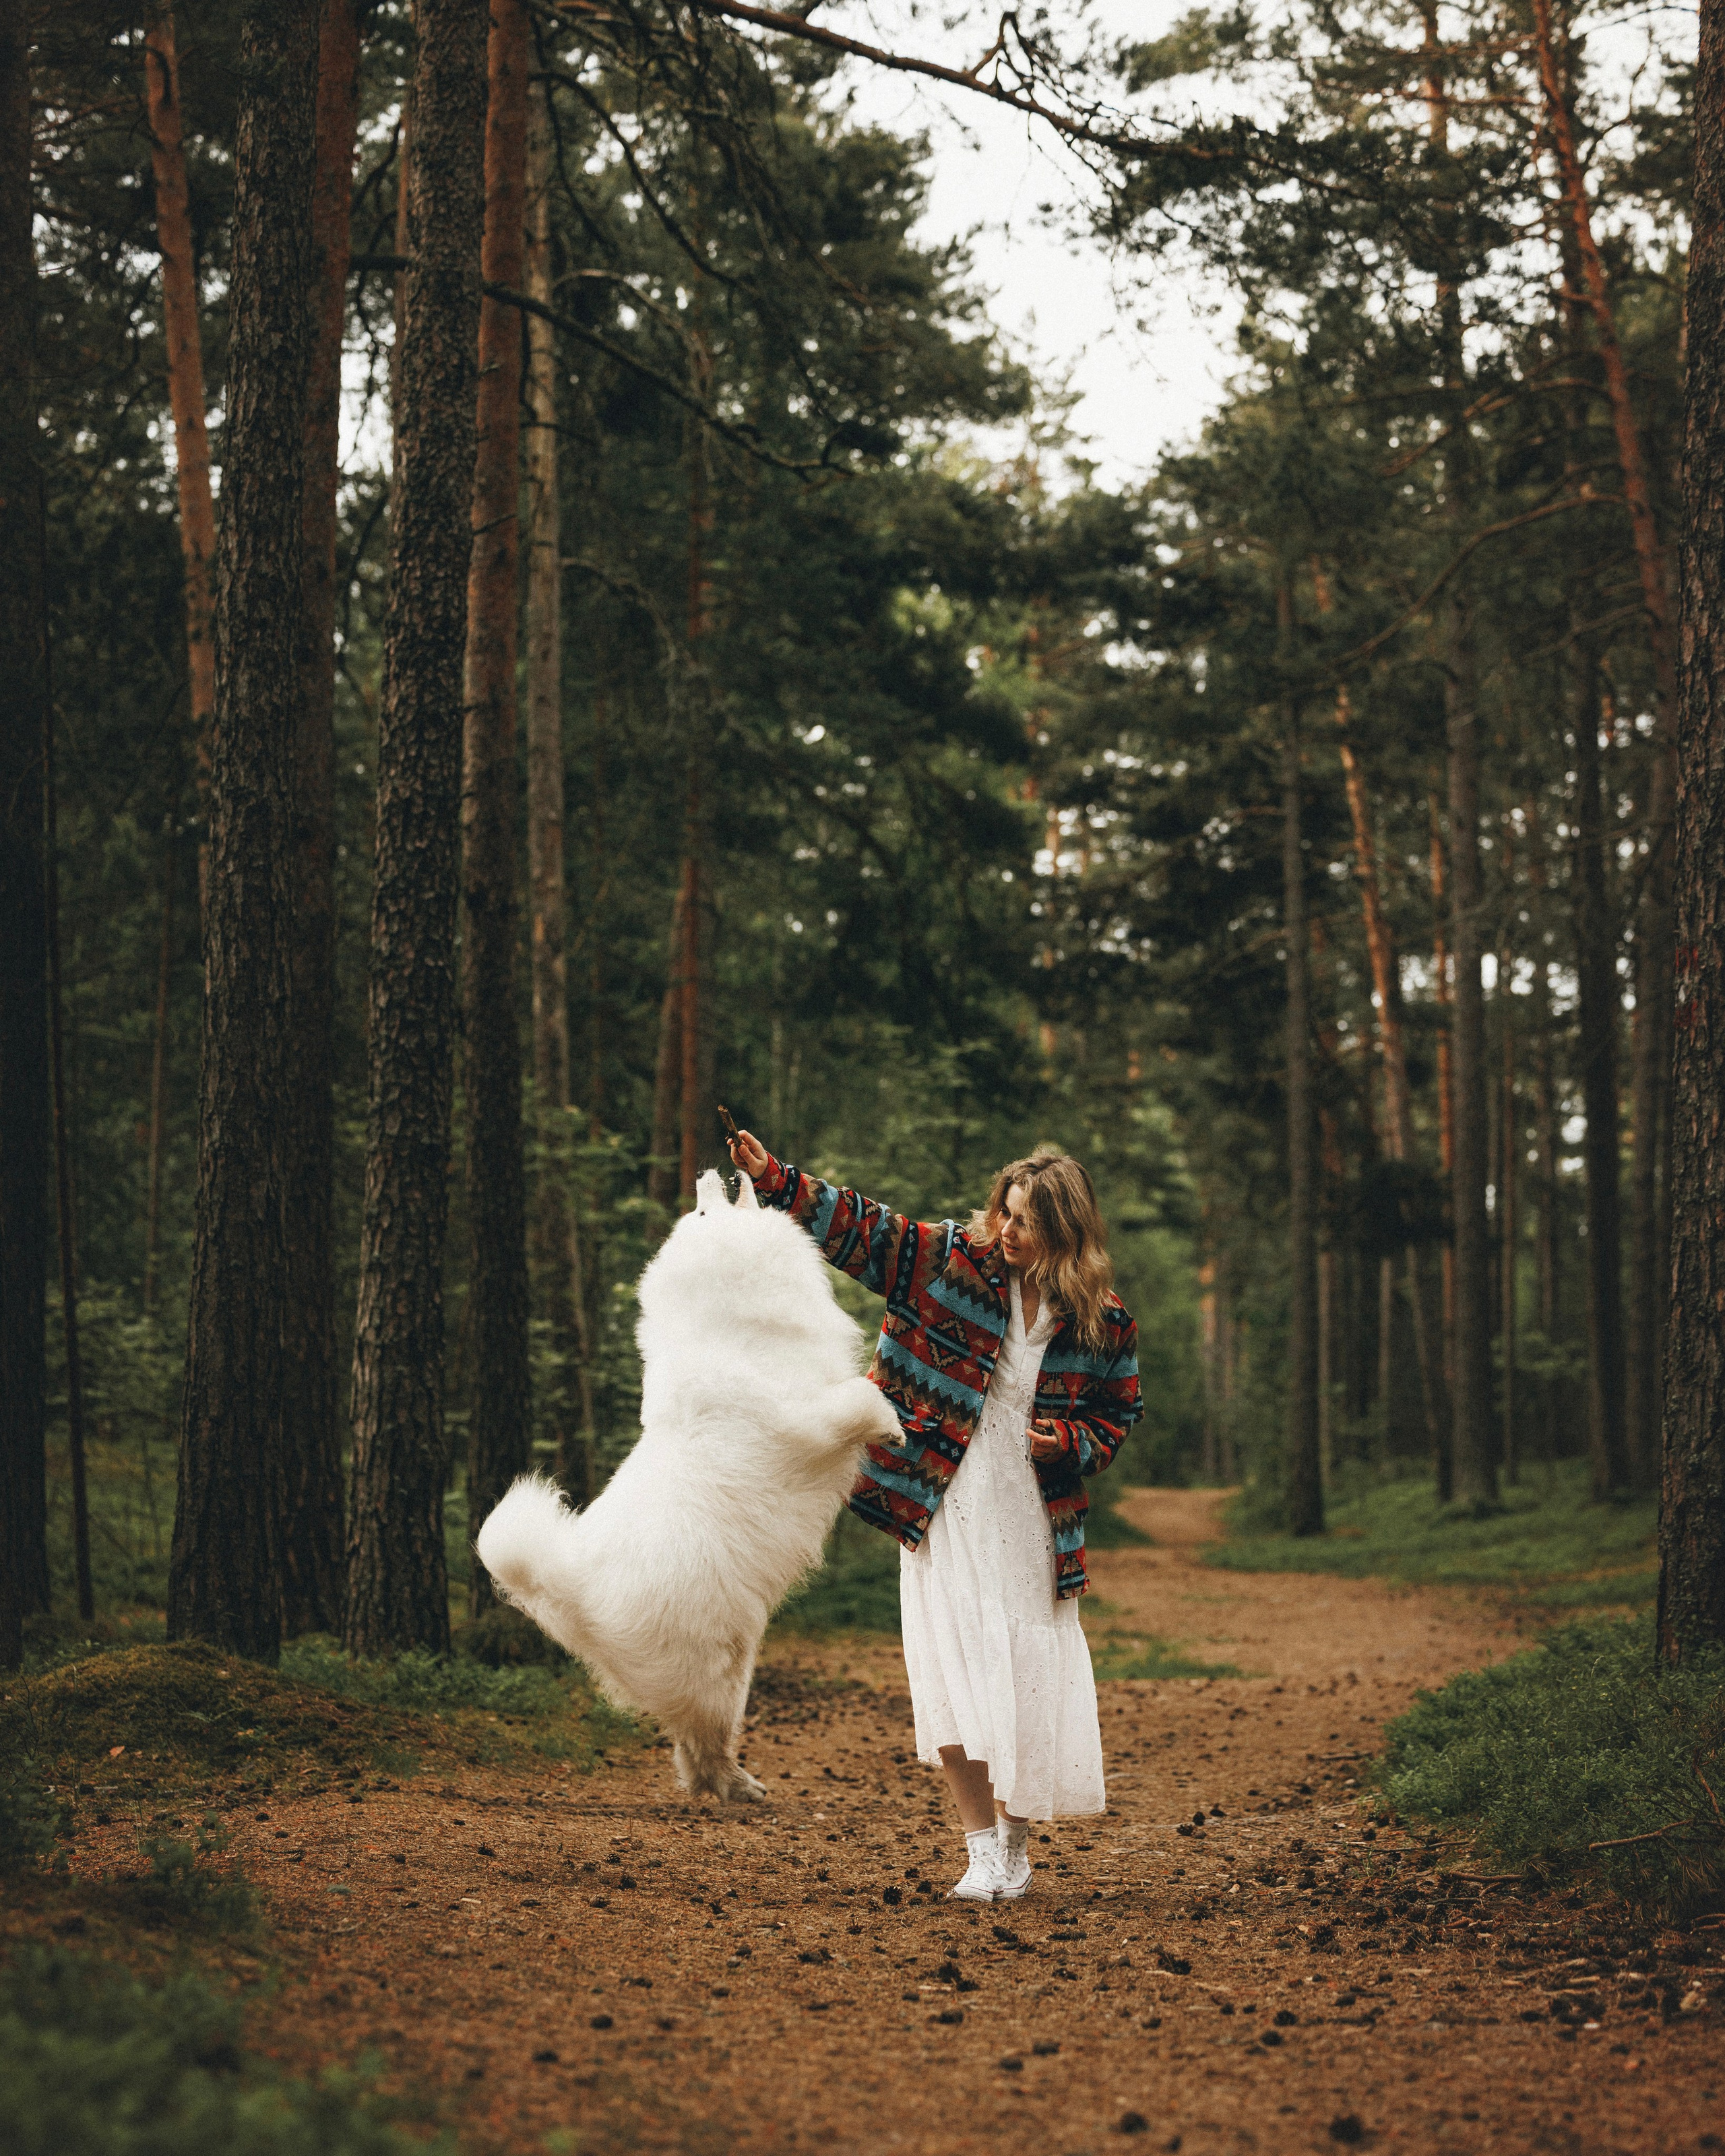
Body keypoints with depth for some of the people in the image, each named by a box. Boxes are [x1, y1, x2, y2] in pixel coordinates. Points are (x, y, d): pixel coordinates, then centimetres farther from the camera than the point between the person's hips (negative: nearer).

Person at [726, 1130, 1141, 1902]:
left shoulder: (1102, 1322, -2)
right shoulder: (952, 1260, -3)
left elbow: (1119, 1414, 11)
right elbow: (857, 1226, -4)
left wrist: (1070, 1442, -8)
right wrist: (772, 1179, -13)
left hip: (1033, 1522, 1)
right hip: (943, 1509, 0)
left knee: (1031, 1682, 3)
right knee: (955, 1677, -8)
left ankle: (1016, 1844, 22)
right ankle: (981, 1847, 2)